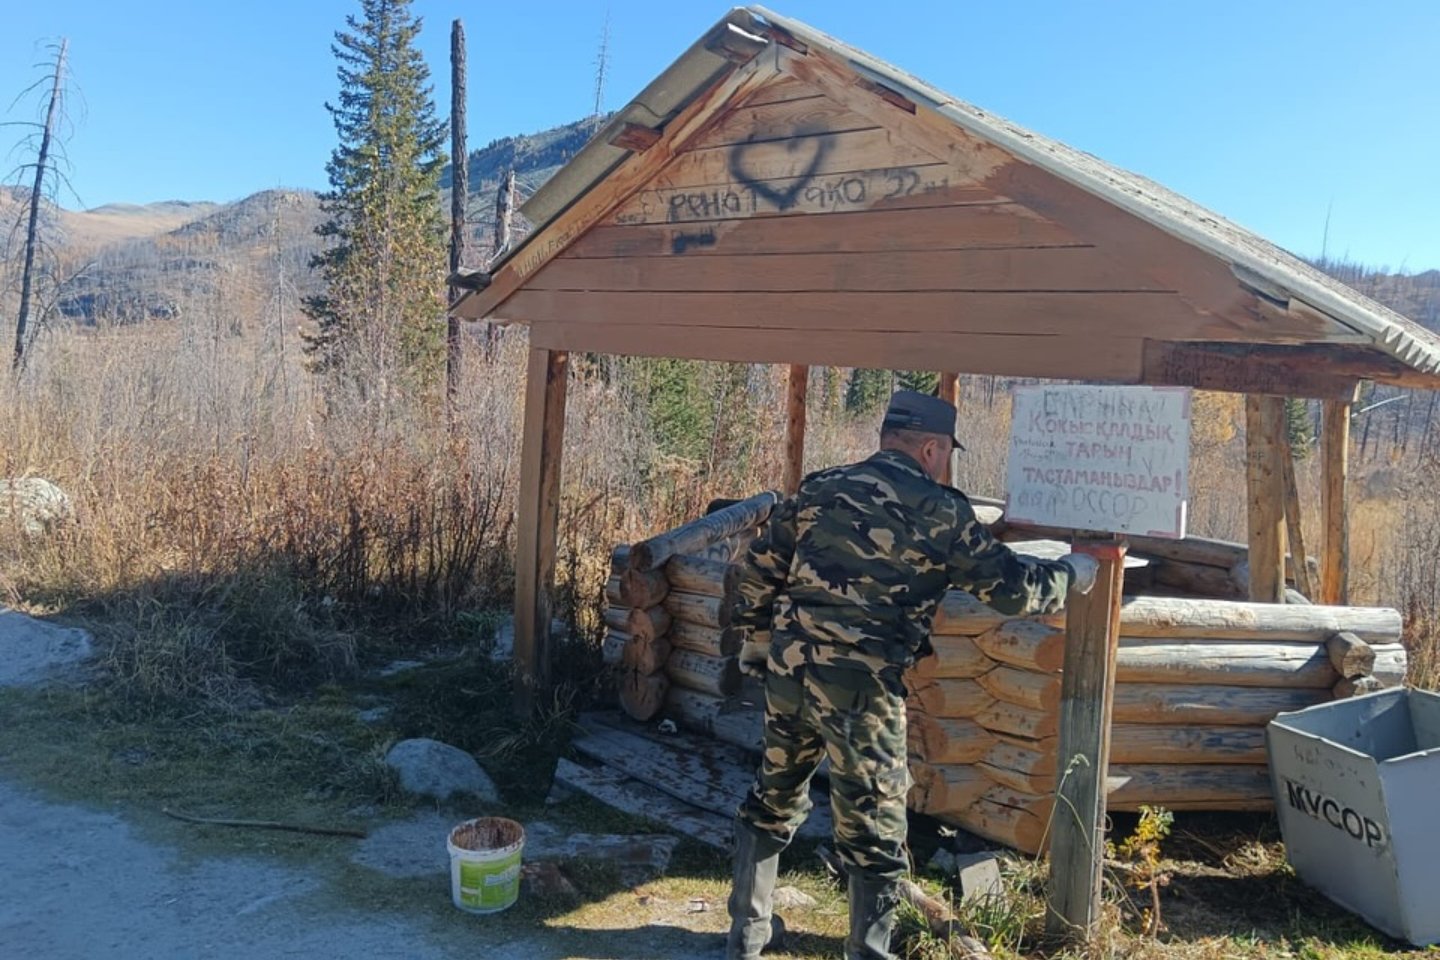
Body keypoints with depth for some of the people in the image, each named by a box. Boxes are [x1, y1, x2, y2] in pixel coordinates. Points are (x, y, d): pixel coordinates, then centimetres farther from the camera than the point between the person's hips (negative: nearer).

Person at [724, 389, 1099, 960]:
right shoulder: (937, 511, -4)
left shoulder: (819, 488, 9)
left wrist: (756, 648, 21)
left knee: (773, 801, 22)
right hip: (861, 688, -6)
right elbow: (1011, 586, 1)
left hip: (788, 671, 6)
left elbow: (759, 571, 11)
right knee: (874, 828, 9)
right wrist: (1072, 572, 19)